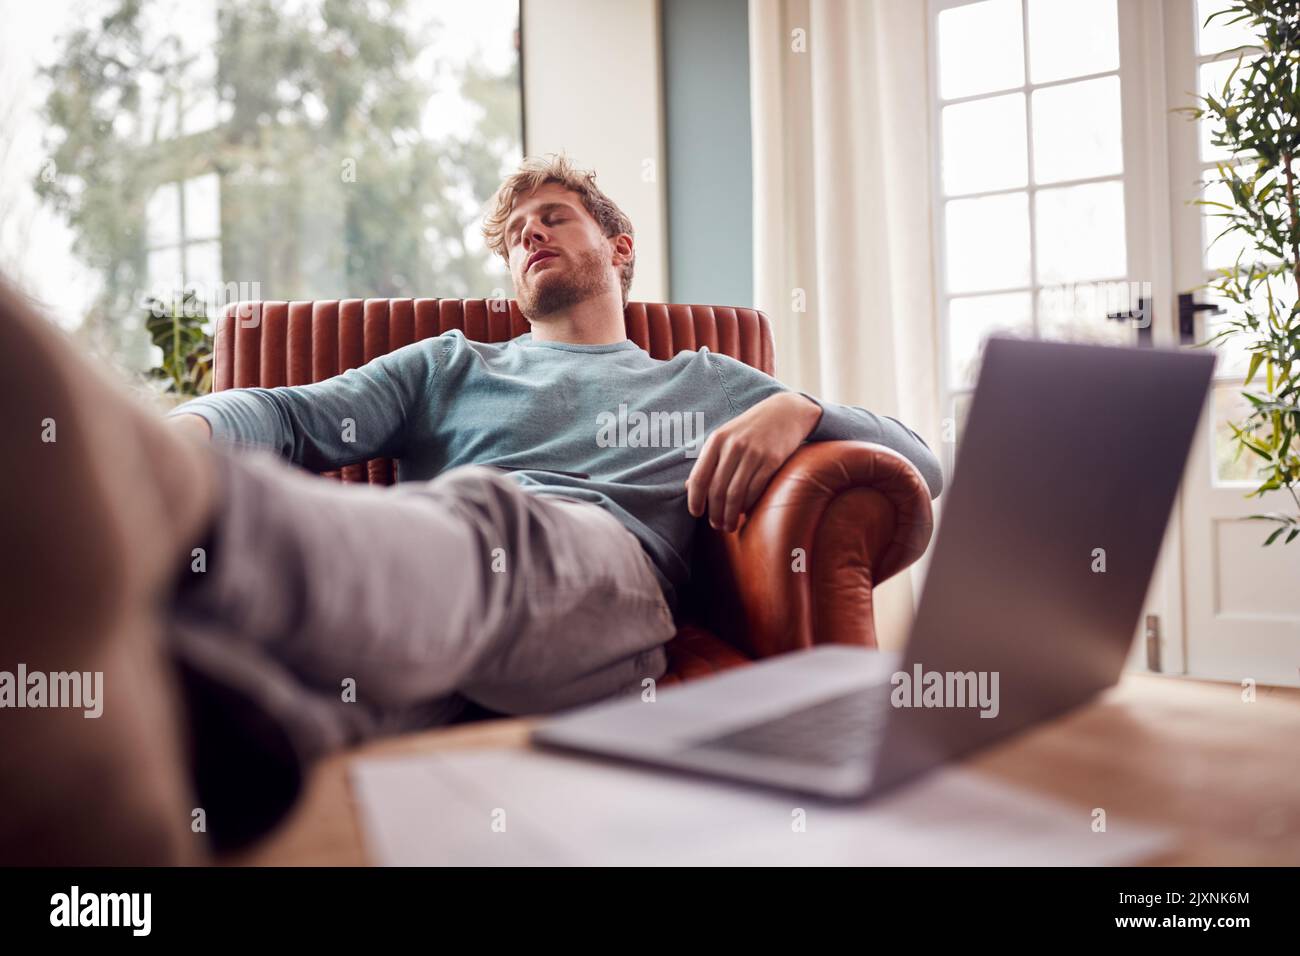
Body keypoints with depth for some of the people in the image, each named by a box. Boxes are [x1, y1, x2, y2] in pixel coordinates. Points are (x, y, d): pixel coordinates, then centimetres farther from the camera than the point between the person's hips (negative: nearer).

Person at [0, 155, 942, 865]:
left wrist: (798, 410, 4)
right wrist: (188, 428, -6)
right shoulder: (450, 365, 38)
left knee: (480, 523, -40)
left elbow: (920, 465, 27)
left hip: (602, 574, -1)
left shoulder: (706, 384, 35)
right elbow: (295, 414, 19)